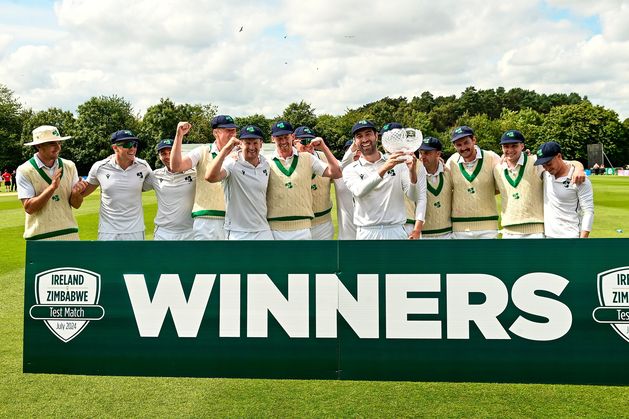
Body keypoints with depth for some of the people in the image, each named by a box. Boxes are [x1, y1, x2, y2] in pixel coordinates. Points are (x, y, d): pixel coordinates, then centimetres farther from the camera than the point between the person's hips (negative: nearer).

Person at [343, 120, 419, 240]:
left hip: (396, 231, 1)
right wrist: (384, 169, -30)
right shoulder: (351, 170, 2)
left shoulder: (397, 162, 5)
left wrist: (412, 172, -20)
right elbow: (359, 191, -19)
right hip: (367, 233, -1)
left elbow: (413, 196, -2)